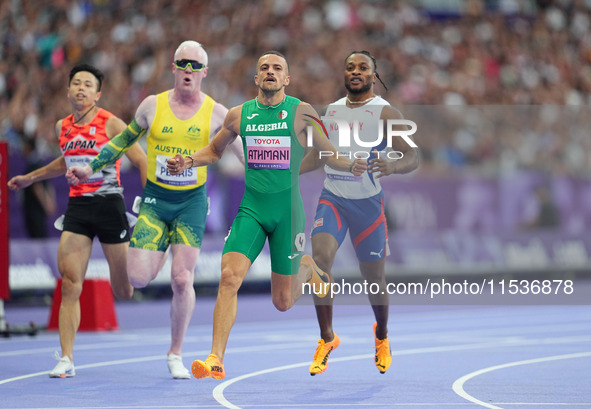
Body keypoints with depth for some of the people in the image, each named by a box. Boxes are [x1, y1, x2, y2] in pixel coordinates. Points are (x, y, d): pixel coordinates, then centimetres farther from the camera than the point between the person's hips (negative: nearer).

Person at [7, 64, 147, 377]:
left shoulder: (111, 124, -7)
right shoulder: (63, 127, 10)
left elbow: (142, 161, -6)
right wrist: (30, 178, 35)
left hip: (108, 204, -4)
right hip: (76, 207, 4)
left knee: (124, 292, 2)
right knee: (70, 285, -9)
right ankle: (66, 360, -7)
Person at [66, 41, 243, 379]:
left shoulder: (216, 113, -3)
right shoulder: (153, 105, 0)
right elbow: (125, 139, 13)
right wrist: (92, 168, 8)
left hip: (192, 201, -1)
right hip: (155, 199, 1)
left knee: (182, 280, -8)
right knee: (139, 277, -12)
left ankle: (176, 355, 9)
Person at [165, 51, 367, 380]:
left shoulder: (302, 112, -3)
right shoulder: (239, 115, 4)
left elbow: (327, 152, 7)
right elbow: (215, 151, 21)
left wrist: (351, 165, -14)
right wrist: (189, 162, 2)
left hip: (288, 210, -1)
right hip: (251, 208, 2)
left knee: (283, 302, 6)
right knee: (230, 277, -20)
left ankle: (308, 268, 42)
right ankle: (216, 360, -16)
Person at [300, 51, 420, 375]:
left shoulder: (385, 113, -7)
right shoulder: (332, 110, 9)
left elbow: (412, 158, -14)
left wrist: (392, 166, -36)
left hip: (367, 202, -3)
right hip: (332, 198, 3)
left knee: (373, 276, 7)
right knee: (320, 258, -22)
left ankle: (382, 335, 38)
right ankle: (327, 338, -10)